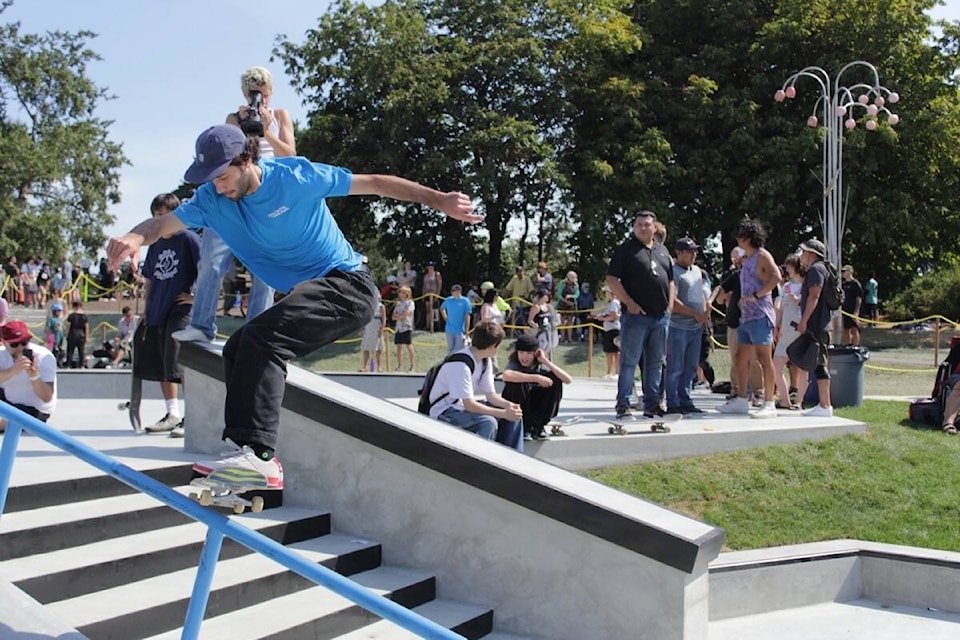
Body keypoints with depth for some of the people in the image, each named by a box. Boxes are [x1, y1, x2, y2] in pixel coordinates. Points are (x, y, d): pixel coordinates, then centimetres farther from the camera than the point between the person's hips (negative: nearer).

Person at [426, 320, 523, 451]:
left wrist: (508, 405, -18)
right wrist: (503, 413, -27)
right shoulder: (460, 364, -28)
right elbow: (469, 405, -28)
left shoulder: (486, 360, 0)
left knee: (514, 414, 1)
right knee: (489, 423, -33)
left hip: (467, 405, 9)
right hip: (445, 412, -9)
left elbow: (490, 395, 3)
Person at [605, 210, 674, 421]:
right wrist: (629, 303, -14)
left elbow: (671, 280, 23)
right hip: (636, 315, -6)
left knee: (656, 363, 10)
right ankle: (623, 406, -2)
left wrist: (670, 304, 10)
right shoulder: (626, 250, -1)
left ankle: (652, 404, 18)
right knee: (629, 362, -5)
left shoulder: (662, 251, 18)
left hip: (661, 316, 6)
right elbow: (611, 280, -7)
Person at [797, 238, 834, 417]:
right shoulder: (817, 270, 22)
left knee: (819, 364, -10)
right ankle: (823, 404, 16)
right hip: (819, 326, 11)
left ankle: (825, 406, -10)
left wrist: (803, 321, -20)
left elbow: (814, 297, -19)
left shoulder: (816, 269, -10)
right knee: (819, 364, 12)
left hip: (816, 326, -11)